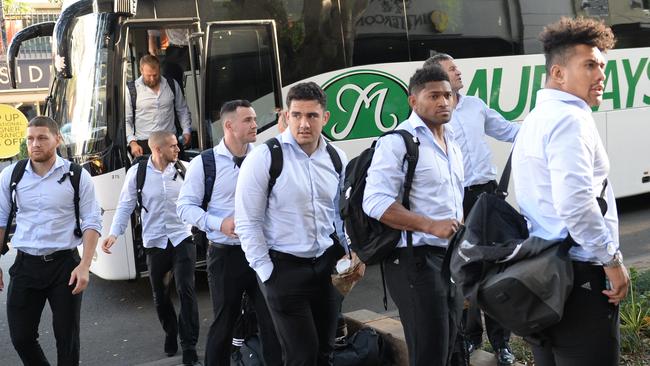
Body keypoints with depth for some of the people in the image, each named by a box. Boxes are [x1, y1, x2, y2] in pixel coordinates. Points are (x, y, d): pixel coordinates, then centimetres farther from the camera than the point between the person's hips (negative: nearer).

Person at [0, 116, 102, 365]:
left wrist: (84, 266, -13)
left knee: (67, 338, 6)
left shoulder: (76, 176, -4)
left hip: (64, 263, -2)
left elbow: (92, 222, -4)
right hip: (25, 264, 2)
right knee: (21, 337, 8)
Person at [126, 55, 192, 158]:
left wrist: (187, 132, 5)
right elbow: (126, 120, 1)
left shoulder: (172, 85, 8)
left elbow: (182, 111, 17)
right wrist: (132, 143, -10)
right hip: (143, 144, -2)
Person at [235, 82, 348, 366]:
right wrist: (267, 273, -11)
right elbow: (247, 222, -12)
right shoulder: (264, 157, -13)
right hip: (285, 267, -5)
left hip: (327, 264, 5)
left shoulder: (337, 159, 3)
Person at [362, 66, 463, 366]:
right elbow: (375, 202, -21)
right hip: (416, 261, -8)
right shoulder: (397, 142, -12)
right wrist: (431, 226, -25)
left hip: (451, 259, 9)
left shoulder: (453, 146, 16)